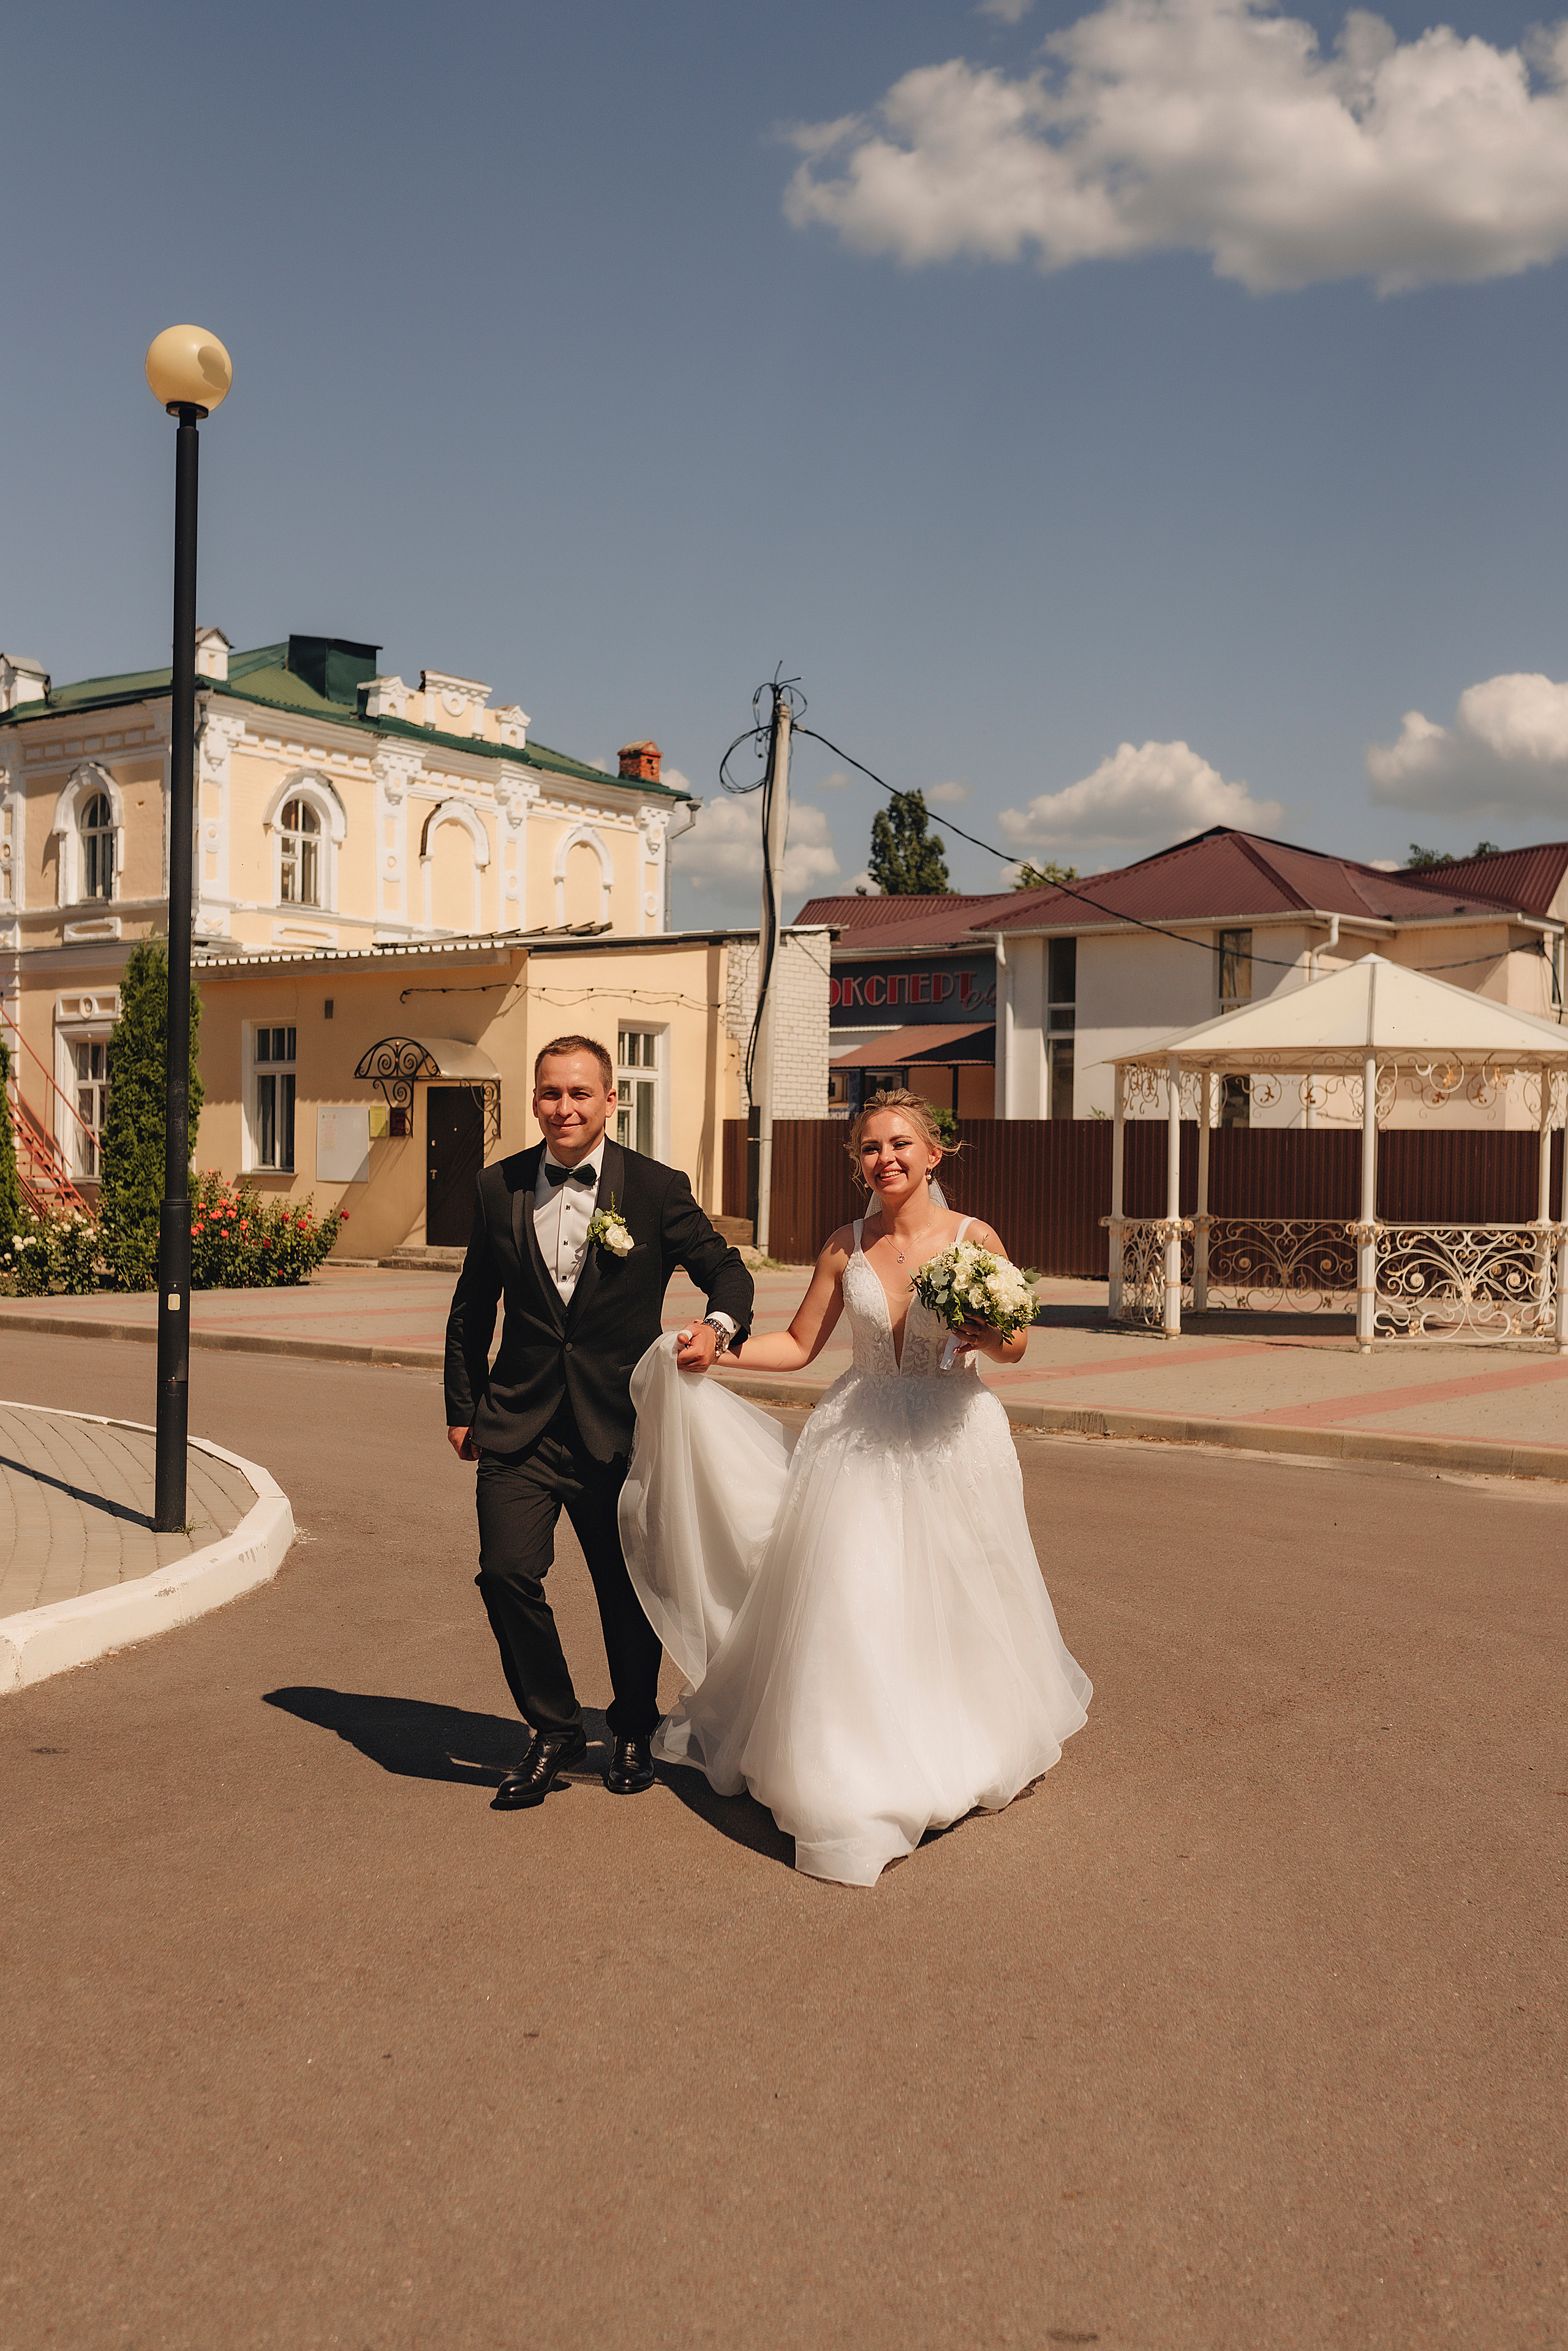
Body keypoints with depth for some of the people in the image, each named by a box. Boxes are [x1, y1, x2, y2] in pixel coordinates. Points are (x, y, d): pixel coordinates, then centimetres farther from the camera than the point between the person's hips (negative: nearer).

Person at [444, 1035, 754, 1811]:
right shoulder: (498, 1186, 4)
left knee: (628, 1588, 11)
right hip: (519, 1424, 1)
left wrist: (718, 1325, -19)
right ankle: (554, 1730, 12)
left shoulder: (658, 1189, -4)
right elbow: (471, 1310, 13)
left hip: (619, 1426, -1)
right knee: (507, 1573, -12)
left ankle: (633, 1732, 37)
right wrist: (462, 1408, 13)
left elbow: (727, 1271, 3)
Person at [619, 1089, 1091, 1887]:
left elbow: (1015, 1345, 5)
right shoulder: (845, 1247, 2)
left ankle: (965, 1752, 34)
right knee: (847, 1607, -4)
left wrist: (986, 1336, -17)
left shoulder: (974, 1239, -4)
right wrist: (718, 1351, -5)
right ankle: (854, 1782, 8)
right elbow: (799, 1344, 8)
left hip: (950, 1440, -1)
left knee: (954, 1606, 8)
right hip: (859, 1441, 1)